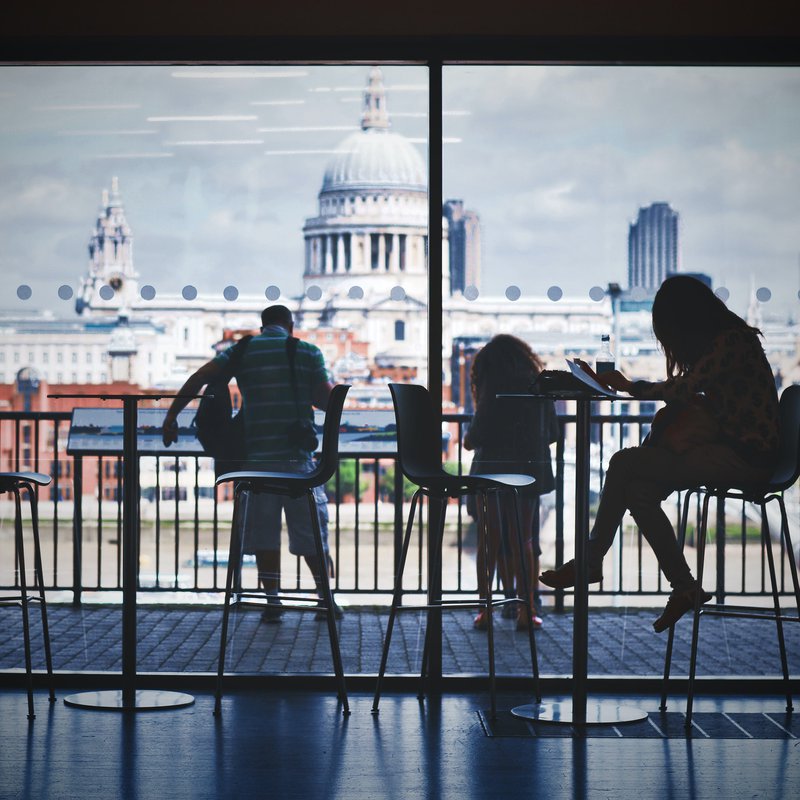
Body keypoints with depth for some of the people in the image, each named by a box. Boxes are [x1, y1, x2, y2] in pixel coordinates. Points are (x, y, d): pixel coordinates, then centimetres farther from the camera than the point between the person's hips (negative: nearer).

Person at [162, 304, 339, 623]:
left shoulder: (242, 351, 8)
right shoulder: (308, 352, 5)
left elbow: (198, 378, -3)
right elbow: (327, 400, 0)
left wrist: (171, 417, 1)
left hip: (257, 456, 1)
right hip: (298, 456, 0)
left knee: (263, 531, 8)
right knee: (311, 530, 9)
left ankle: (272, 601, 5)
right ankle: (326, 598, 13)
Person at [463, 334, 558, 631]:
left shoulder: (494, 387, -6)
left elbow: (477, 435, -11)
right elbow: (553, 433, 13)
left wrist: (468, 441, 11)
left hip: (493, 471, -3)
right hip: (529, 471, 3)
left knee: (489, 542, 5)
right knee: (524, 541, 9)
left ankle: (485, 610, 5)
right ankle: (526, 609, 4)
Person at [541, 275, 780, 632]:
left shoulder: (732, 341, -14)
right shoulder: (721, 341, 17)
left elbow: (683, 391, -19)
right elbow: (689, 392, 16)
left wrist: (630, 385, -4)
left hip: (745, 458, -9)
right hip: (728, 449, 9)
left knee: (625, 463, -15)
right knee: (638, 492, -6)